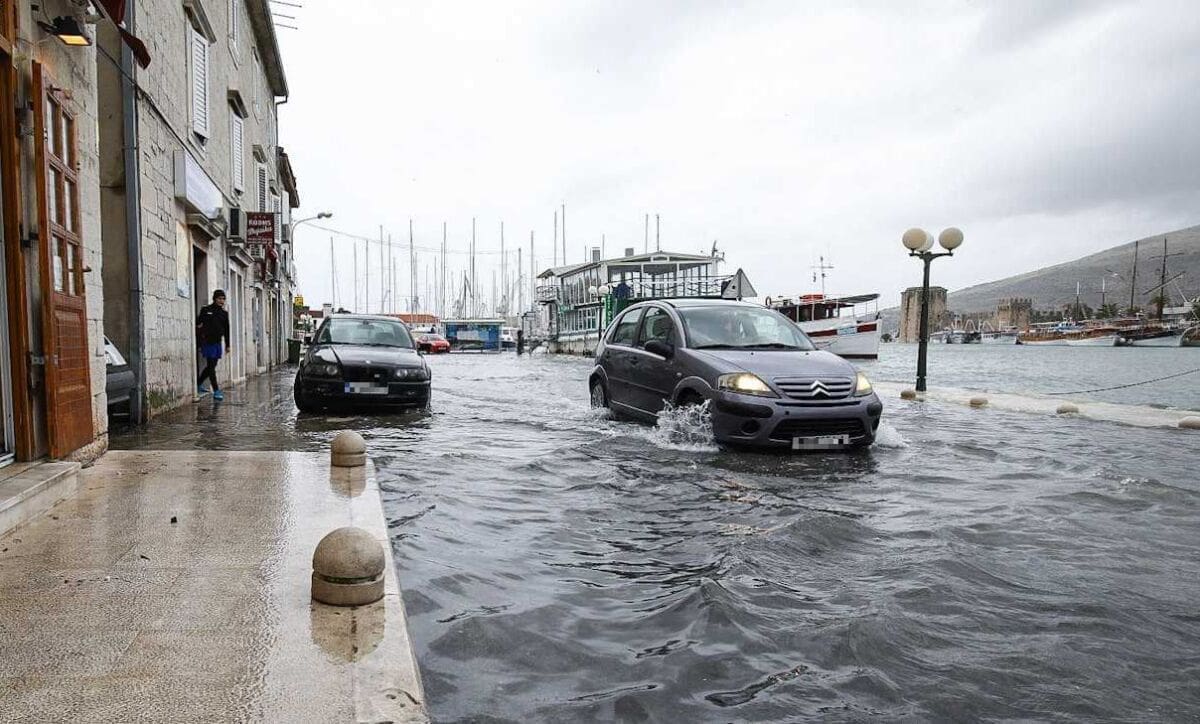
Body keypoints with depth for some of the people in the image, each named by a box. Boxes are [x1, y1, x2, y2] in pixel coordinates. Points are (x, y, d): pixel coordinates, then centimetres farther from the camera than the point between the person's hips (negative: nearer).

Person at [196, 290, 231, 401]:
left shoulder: (224, 313, 11)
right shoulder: (206, 310, -2)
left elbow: (226, 330, 15)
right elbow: (198, 324, -2)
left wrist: (227, 345, 15)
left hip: (217, 343, 6)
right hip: (207, 342, -6)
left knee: (211, 366, 11)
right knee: (211, 366, -6)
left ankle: (199, 384, 30)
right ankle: (216, 391, -8)